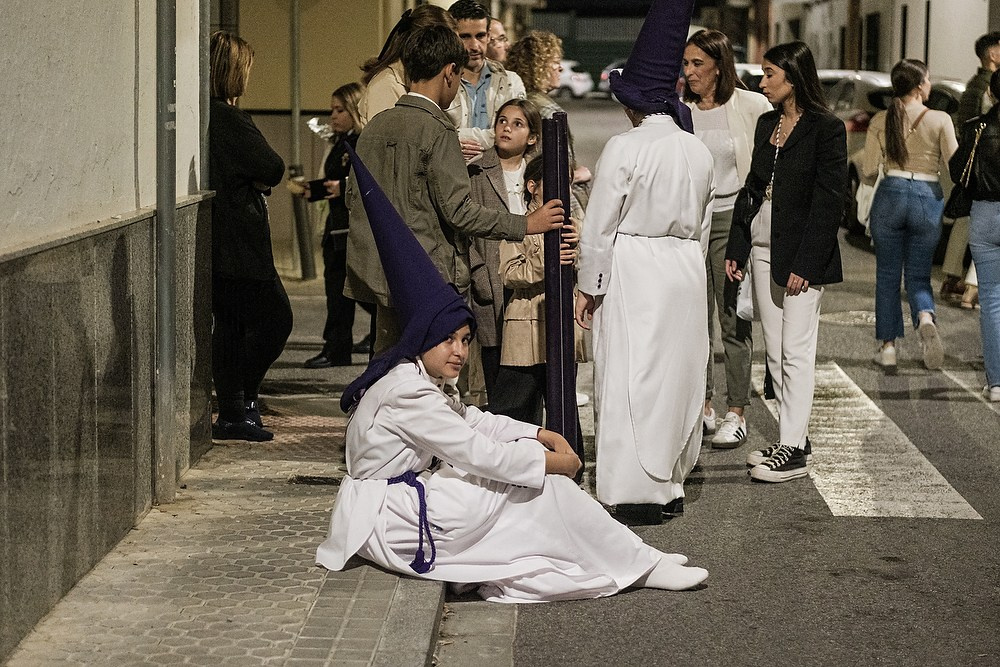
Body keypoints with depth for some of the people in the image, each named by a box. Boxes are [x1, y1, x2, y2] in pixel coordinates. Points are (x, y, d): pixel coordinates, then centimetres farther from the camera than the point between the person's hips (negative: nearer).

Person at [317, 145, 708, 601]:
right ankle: (639, 567, -1)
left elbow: (472, 421, 18)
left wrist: (537, 434, 5)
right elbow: (477, 452, -22)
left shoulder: (422, 380, 9)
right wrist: (548, 461, -12)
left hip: (412, 492, 10)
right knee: (541, 490, -10)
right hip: (390, 520, -10)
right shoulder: (409, 393, -23)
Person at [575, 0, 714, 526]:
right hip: (686, 273, 6)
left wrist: (588, 286, -1)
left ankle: (638, 493, -3)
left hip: (633, 272, -6)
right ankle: (670, 485, 21)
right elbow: (703, 226, 14)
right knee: (678, 375, 13)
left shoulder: (624, 148, -13)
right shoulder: (699, 152, 5)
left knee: (630, 380, -2)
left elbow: (600, 226, -10)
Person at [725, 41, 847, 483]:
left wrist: (805, 264, -18)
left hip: (801, 253, -8)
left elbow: (829, 202, -13)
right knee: (774, 352, 10)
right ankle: (792, 440, 17)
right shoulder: (766, 124, 12)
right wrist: (737, 248, 9)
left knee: (796, 352, -5)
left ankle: (793, 451, -3)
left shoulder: (826, 129, -10)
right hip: (763, 248, 8)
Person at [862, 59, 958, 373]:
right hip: (927, 199, -1)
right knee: (918, 275, 12)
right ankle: (925, 319, -19)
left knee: (887, 275, 11)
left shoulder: (880, 121, -1)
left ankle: (888, 347, 11)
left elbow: (868, 172, 0)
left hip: (891, 195, 1)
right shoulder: (940, 120, -5)